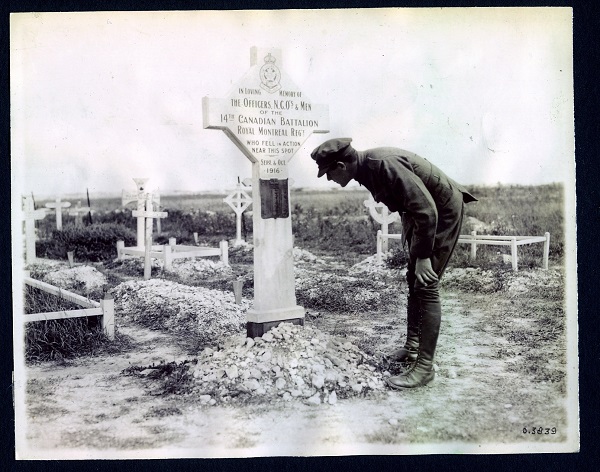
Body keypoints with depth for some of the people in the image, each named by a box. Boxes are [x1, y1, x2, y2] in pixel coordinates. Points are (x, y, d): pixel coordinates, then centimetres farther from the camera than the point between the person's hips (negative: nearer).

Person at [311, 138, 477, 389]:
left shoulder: (385, 164, -31)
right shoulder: (366, 167, -2)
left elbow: (426, 209, -32)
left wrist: (423, 256, -27)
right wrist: (415, 251, 17)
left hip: (444, 211, -10)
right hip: (421, 212, 10)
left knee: (426, 285, -11)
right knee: (414, 281, 15)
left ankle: (424, 366, -6)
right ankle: (412, 347, 28)